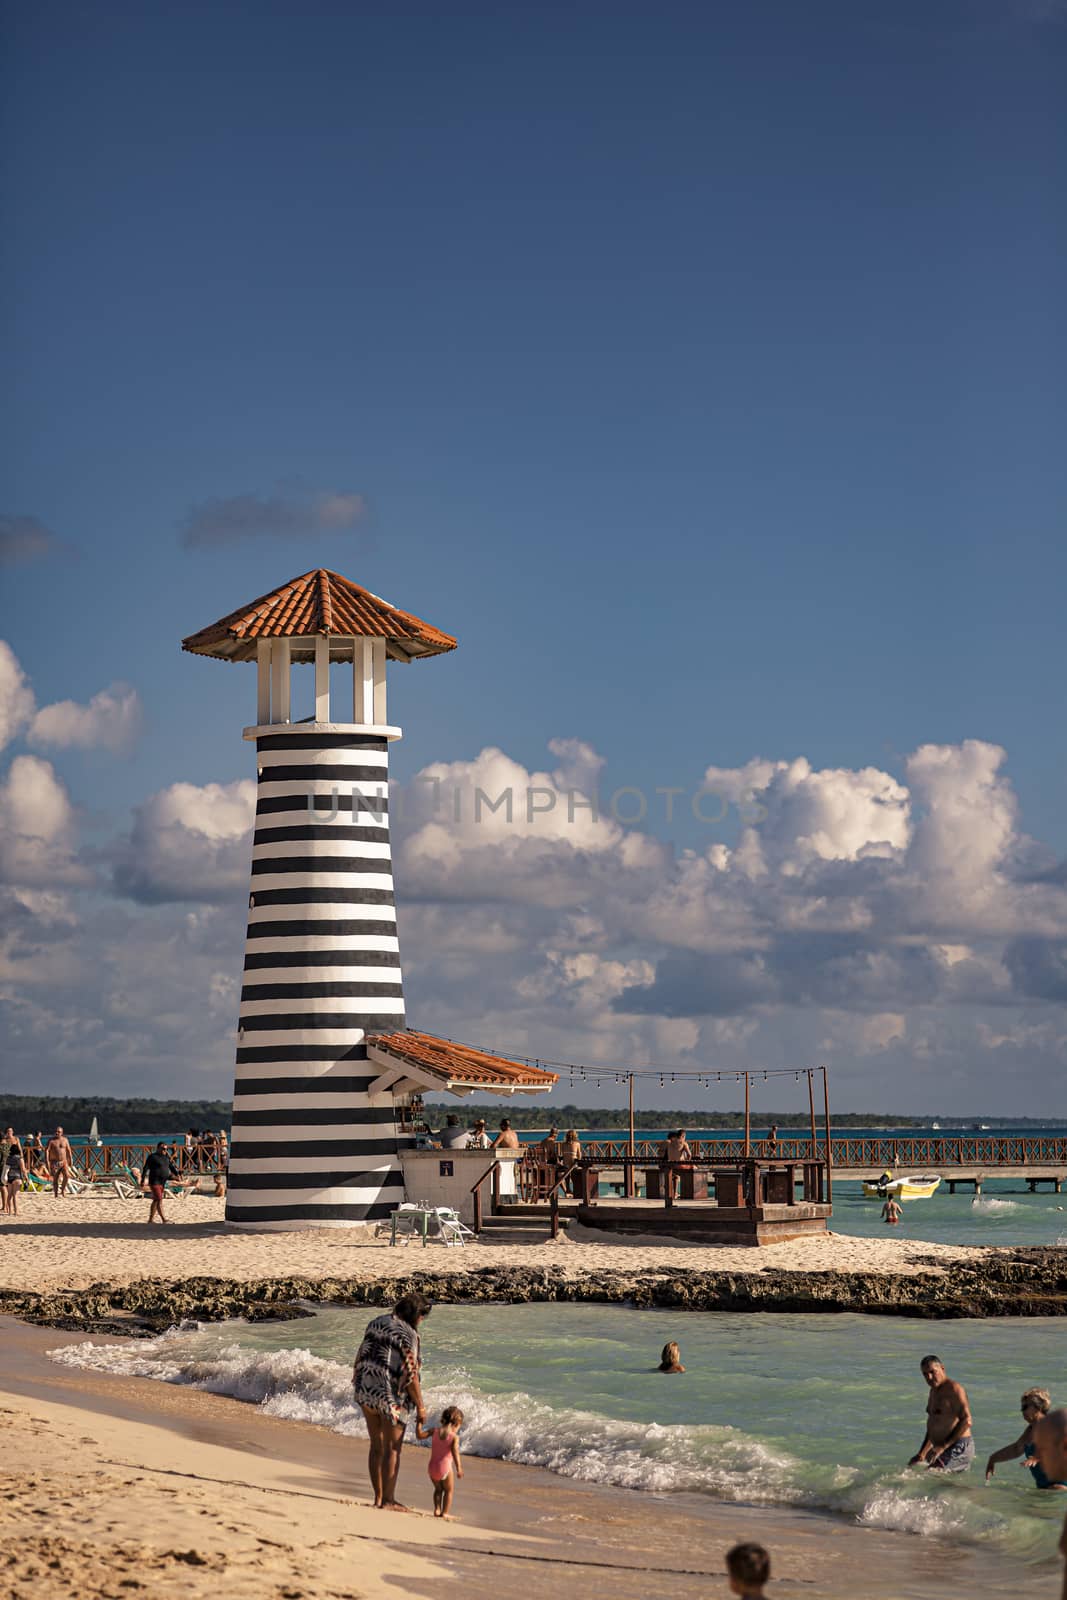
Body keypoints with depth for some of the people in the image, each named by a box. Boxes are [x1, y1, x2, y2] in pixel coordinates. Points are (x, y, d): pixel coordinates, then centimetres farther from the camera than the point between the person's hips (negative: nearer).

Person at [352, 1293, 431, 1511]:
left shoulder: (375, 1324, 7)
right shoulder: (408, 1335, -15)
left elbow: (361, 1358, 11)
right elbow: (410, 1374, -17)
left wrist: (359, 1388, 21)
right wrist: (420, 1407, -10)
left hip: (366, 1393, 7)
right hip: (391, 1397, -7)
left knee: (376, 1446, 15)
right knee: (392, 1450, 3)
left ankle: (378, 1497, 20)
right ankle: (388, 1501, 6)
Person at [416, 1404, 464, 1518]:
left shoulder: (435, 1431, -1)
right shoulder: (454, 1436, -12)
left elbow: (419, 1435, -4)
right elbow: (455, 1452, -25)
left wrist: (419, 1422, 8)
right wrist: (459, 1469, -30)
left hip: (433, 1467, 4)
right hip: (445, 1468, -4)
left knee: (438, 1489, 27)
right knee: (449, 1490, 16)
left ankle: (437, 1509, 19)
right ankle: (445, 1513, 10)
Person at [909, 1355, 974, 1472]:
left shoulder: (953, 1389, -11)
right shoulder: (934, 1391, 19)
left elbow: (967, 1421, -21)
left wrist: (942, 1447, -23)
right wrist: (922, 1453, 17)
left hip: (959, 1449, -10)